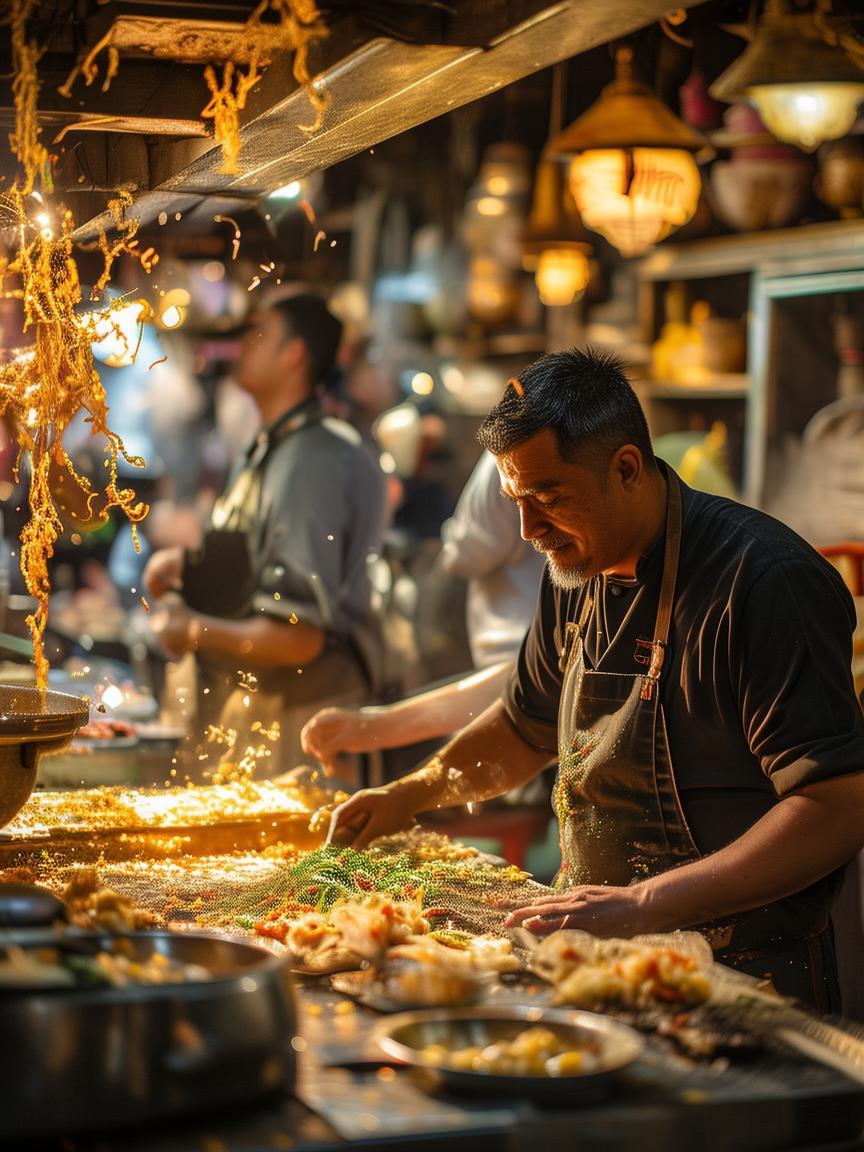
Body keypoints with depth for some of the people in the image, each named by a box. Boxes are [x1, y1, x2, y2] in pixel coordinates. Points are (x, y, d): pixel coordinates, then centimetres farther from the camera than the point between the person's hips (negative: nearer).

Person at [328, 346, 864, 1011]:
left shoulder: (762, 581, -19)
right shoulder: (577, 570, 7)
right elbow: (527, 726, 25)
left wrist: (642, 904, -28)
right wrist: (411, 794, 9)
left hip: (744, 982, -7)